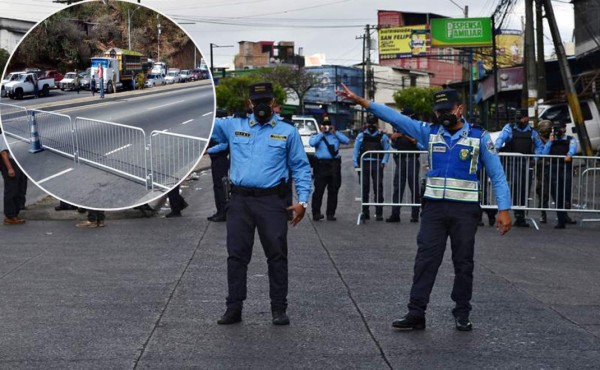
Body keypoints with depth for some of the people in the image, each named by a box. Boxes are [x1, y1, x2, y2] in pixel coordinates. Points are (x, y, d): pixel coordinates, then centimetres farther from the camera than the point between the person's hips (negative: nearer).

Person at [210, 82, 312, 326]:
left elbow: (301, 167, 7)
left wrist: (302, 200, -2)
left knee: (277, 255, 0)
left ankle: (279, 308, 9)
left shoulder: (288, 132, 8)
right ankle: (234, 307, 11)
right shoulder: (233, 126, 12)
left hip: (272, 201, -2)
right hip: (240, 200, 2)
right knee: (236, 255, 4)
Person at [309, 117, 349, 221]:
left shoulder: (336, 136, 17)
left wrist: (335, 132, 1)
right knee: (319, 190, -6)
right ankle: (316, 213, -3)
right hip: (321, 164, -3)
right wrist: (321, 133, -4)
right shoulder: (317, 136, 10)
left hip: (334, 164, 3)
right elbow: (312, 143, -12)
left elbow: (347, 141, 1)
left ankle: (330, 213, 12)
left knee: (333, 190, 5)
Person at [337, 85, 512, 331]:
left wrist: (504, 210, -8)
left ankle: (462, 314, 19)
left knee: (463, 262, 8)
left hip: (465, 209, -2)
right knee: (425, 260, 0)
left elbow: (497, 175, 0)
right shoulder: (429, 132, 4)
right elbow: (395, 117, -2)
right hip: (434, 207, 2)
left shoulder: (479, 137, -2)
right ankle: (416, 313, 3)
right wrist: (361, 101, -11)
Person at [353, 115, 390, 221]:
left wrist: (383, 162, -7)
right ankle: (365, 212, 11)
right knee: (364, 189, 4)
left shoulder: (382, 136, 7)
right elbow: (356, 150, 10)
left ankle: (379, 213, -2)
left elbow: (387, 151, 6)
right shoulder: (361, 136, 10)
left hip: (377, 164, -1)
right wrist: (356, 164, 2)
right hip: (364, 164, 2)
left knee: (378, 188, -4)